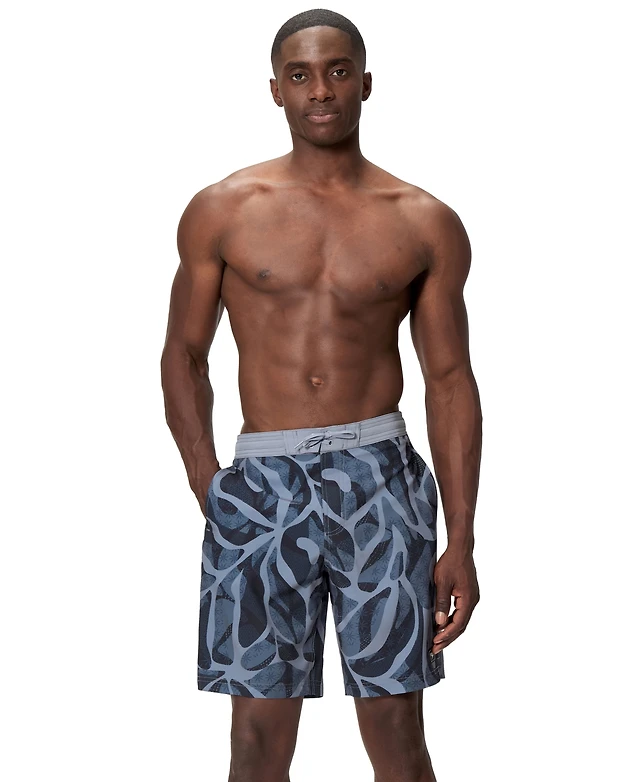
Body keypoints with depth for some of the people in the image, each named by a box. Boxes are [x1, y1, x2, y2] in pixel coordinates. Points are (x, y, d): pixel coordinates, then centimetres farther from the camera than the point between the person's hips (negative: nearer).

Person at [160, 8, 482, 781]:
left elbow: (450, 380, 5)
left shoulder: (426, 224, 4)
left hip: (378, 478, 0)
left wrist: (461, 543, 0)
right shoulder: (222, 211, 4)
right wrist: (209, 488, -4)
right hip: (262, 482, 0)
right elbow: (184, 354, 8)